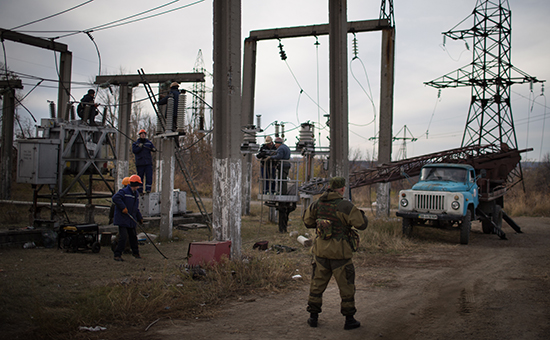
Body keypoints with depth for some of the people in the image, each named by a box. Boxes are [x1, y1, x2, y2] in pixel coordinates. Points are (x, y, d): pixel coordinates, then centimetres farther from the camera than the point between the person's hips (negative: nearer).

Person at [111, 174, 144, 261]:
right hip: (122, 219, -8)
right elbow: (115, 198, -26)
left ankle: (135, 252, 32)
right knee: (123, 237, -12)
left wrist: (140, 218, 19)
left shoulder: (136, 194, 15)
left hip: (131, 220, 8)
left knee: (133, 237, 15)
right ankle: (117, 255, -3)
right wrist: (123, 207, -26)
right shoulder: (124, 191, -12)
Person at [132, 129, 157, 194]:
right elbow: (134, 151, -4)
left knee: (149, 176, -9)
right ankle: (140, 190, 8)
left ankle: (148, 188, -8)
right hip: (140, 163, -1)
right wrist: (140, 147, -16)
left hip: (148, 162, 1)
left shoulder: (149, 142, 15)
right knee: (140, 176, 3)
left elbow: (153, 148, 5)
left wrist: (154, 149, -18)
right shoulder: (135, 143, 9)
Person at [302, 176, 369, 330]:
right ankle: (349, 319, 15)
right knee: (346, 286, 8)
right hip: (340, 253, -5)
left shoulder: (317, 204, 2)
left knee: (317, 283, 16)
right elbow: (362, 224, -14)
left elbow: (307, 221, 14)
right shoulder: (345, 206, -16)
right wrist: (360, 213, 6)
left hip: (321, 251, 5)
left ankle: (313, 317, 21)